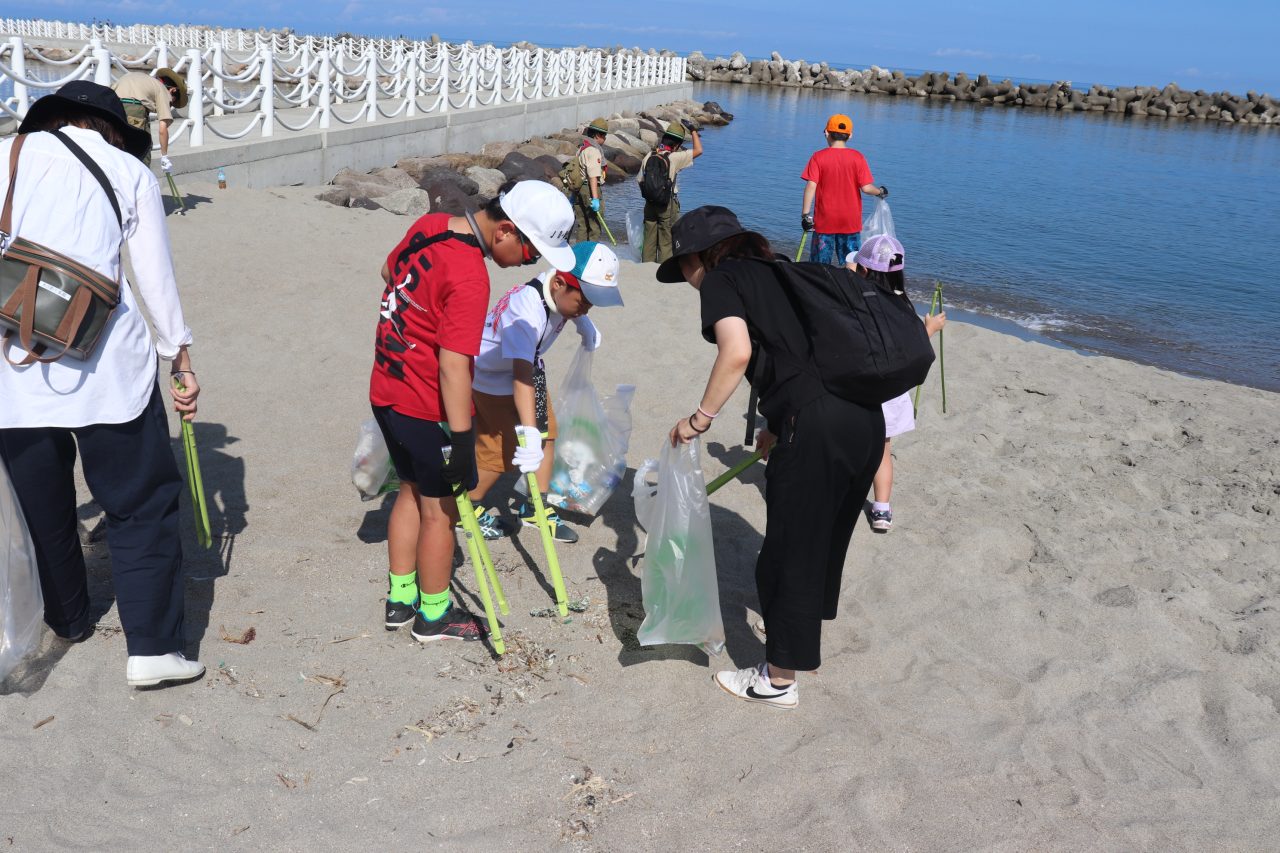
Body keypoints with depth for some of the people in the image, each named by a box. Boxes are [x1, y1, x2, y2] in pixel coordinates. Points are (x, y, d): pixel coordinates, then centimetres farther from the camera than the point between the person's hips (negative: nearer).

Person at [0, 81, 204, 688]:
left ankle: (67, 621, 37)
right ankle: (153, 648, 5)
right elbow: (157, 281, 6)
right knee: (142, 503, 6)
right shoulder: (130, 171, 7)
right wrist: (180, 360, 15)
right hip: (107, 360, -2)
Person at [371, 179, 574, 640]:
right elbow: (453, 366, -29)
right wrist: (463, 442, -24)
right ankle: (433, 615, 25)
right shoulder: (470, 277, -27)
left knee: (413, 490, 23)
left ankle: (401, 599, 35)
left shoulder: (429, 224, 0)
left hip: (386, 391, 9)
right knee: (440, 509, 9)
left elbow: (389, 271, 19)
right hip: (426, 410, -9)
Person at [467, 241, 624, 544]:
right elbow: (521, 375, -49)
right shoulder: (527, 310, -41)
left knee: (547, 431, 6)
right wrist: (528, 433, -55)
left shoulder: (560, 292, -17)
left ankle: (536, 507, 19)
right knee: (501, 449, -2)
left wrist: (584, 324, -3)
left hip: (528, 364, 8)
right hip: (491, 377, -8)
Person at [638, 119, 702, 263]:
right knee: (666, 240, 4)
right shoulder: (674, 158, -15)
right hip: (668, 205, -5)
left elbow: (640, 180, 6)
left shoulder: (648, 156, 0)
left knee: (649, 238, 12)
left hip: (650, 203, 5)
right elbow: (698, 150, -12)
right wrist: (693, 131, -2)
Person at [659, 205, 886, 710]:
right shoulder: (773, 273, 25)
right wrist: (778, 427, 36)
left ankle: (779, 679, 23)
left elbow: (736, 352, -16)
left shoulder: (720, 279, 2)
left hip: (815, 425, -8)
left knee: (789, 553, 8)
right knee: (827, 541, 25)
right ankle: (807, 643, 45)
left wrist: (700, 418, -5)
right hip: (866, 417, 9)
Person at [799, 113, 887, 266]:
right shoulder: (857, 157, -3)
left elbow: (811, 186, -14)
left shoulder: (818, 157, -5)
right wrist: (880, 191, 12)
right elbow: (866, 187, -8)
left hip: (824, 221, -1)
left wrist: (805, 215, -13)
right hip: (851, 222, 1)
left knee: (820, 264, 5)